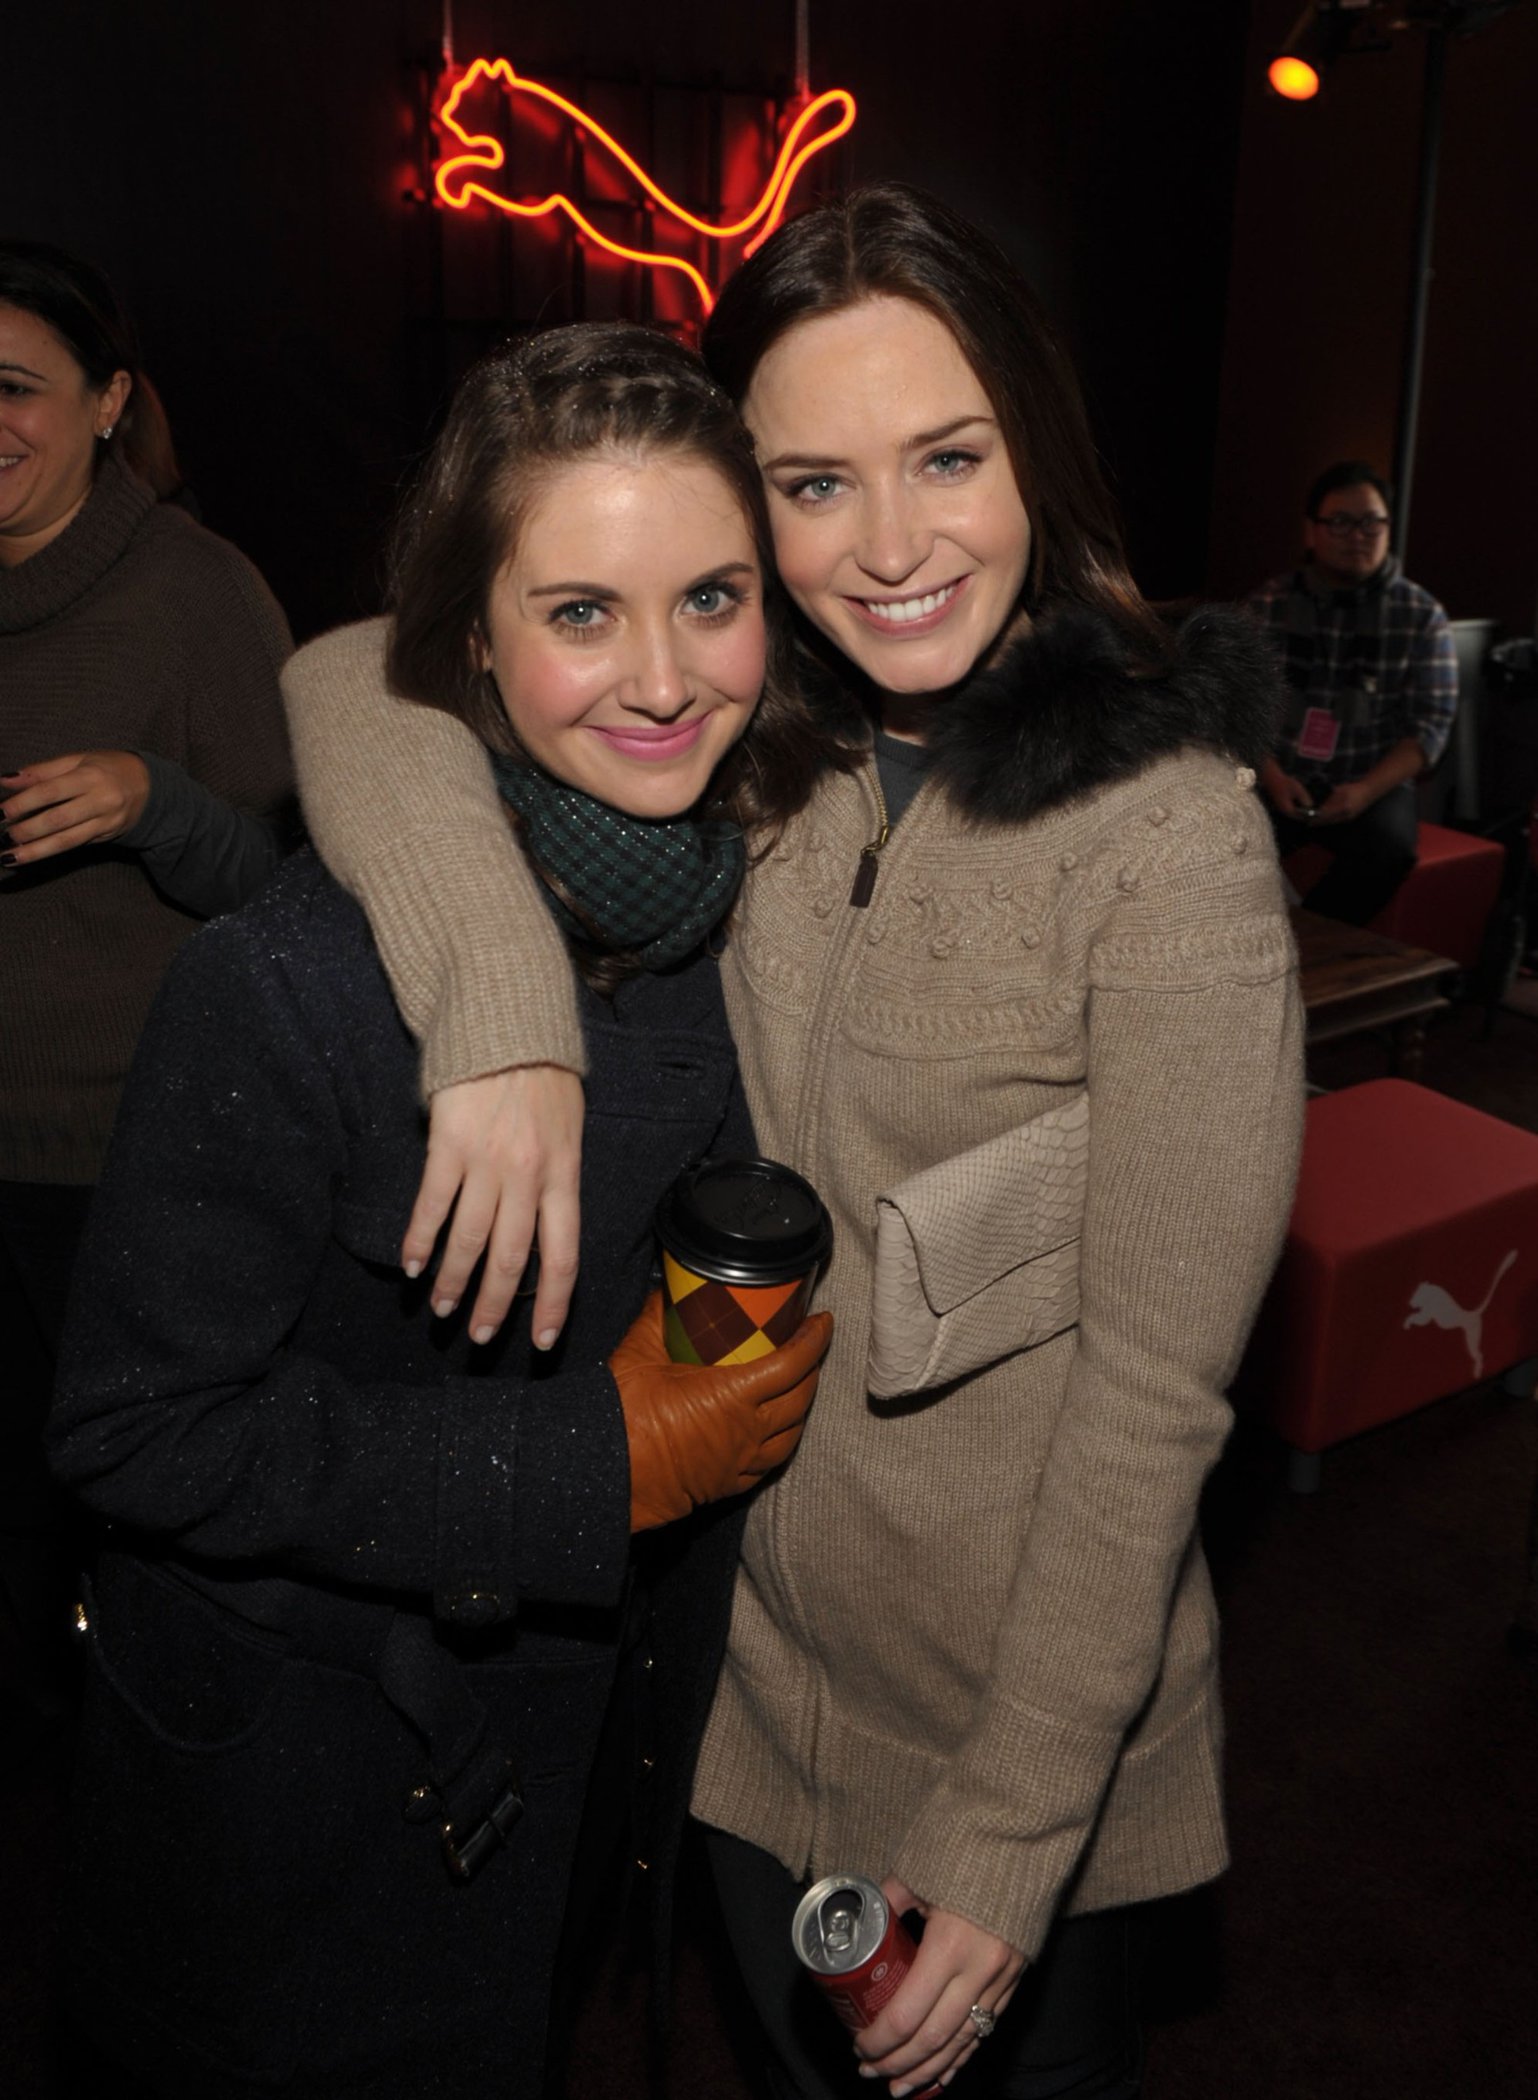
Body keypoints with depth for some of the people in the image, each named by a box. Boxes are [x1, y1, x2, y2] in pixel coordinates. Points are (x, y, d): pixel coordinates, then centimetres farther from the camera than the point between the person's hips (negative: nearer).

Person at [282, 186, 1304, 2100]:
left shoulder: (1168, 829, -22)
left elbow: (1158, 1377, -20)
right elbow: (348, 684, -12)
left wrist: (1013, 1832, -16)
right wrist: (502, 1009, -30)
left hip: (1032, 1686, -4)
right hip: (754, 1651, 5)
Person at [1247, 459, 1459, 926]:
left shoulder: (1422, 616, 3)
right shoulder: (1268, 604, 6)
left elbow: (1431, 723, -1)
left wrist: (1366, 790, -16)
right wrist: (1272, 777, -15)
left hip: (1373, 784, 0)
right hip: (1281, 779, 0)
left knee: (1389, 845, -32)